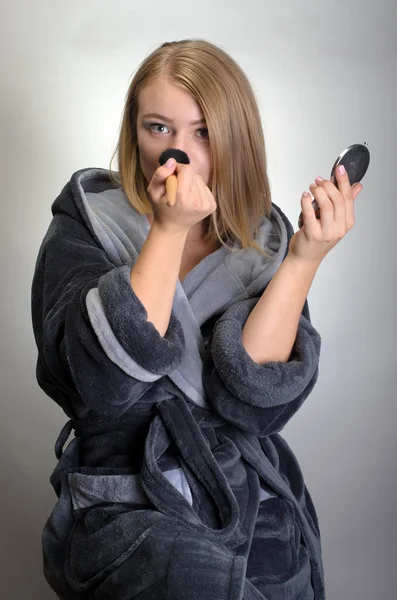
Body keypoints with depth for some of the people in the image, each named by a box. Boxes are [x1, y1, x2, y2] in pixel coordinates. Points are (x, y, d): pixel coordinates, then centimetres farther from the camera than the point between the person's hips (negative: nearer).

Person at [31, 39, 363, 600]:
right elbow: (101, 383, -19)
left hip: (256, 509, 3)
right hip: (125, 509, -2)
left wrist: (304, 259, -20)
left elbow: (252, 400, -12)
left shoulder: (264, 243, 1)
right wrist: (170, 230, -22)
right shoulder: (87, 224, -4)